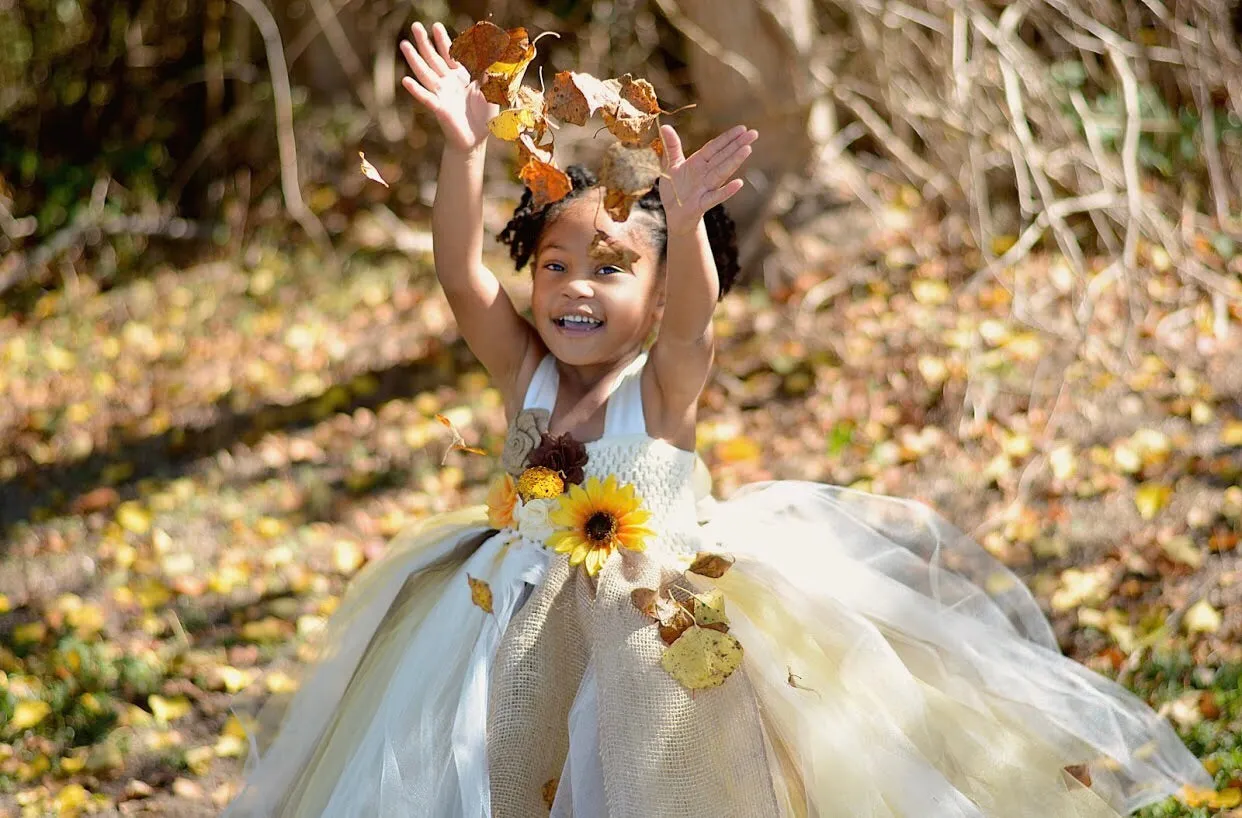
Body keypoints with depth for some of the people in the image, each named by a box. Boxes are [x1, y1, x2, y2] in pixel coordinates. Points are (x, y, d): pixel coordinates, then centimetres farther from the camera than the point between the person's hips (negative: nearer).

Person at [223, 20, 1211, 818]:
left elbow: (696, 310, -33)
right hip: (530, 637, 3)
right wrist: (464, 151, -30)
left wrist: (684, 223, -53)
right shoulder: (525, 371, -4)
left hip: (666, 638, -3)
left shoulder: (665, 383, -12)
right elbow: (461, 275, -17)